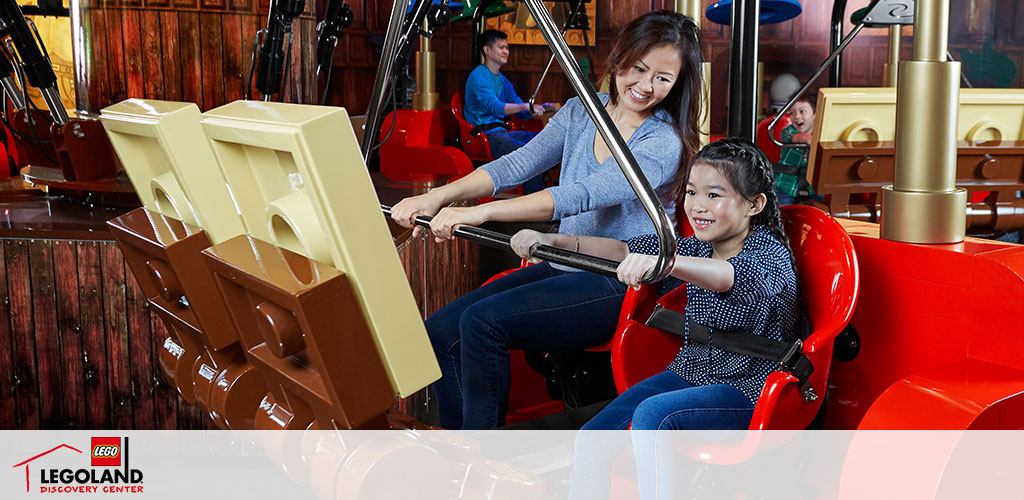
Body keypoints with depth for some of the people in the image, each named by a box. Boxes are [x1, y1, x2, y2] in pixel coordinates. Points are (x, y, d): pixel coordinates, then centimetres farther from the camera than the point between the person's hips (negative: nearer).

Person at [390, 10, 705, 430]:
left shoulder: (665, 143, -13)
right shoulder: (581, 112, 8)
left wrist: (481, 212, -36)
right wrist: (437, 197, -18)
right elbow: (518, 165, -2)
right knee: (440, 330, -8)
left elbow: (584, 195, -27)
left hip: (619, 287, -7)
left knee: (482, 320, -25)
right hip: (563, 269, 7)